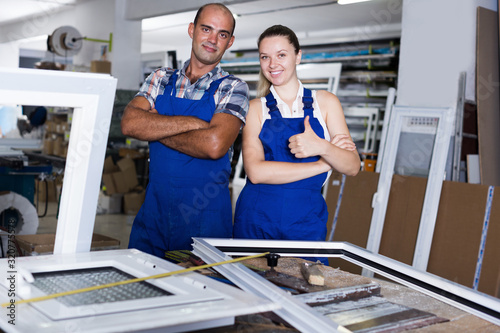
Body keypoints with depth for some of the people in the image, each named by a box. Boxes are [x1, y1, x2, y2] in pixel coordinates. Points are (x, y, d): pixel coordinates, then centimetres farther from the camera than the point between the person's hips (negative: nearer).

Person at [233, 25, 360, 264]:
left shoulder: (325, 102, 6)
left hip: (306, 223, 1)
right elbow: (255, 171, -11)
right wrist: (324, 163, -11)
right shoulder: (256, 108, 3)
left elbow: (352, 167, 0)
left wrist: (322, 147, -21)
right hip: (256, 221, 0)